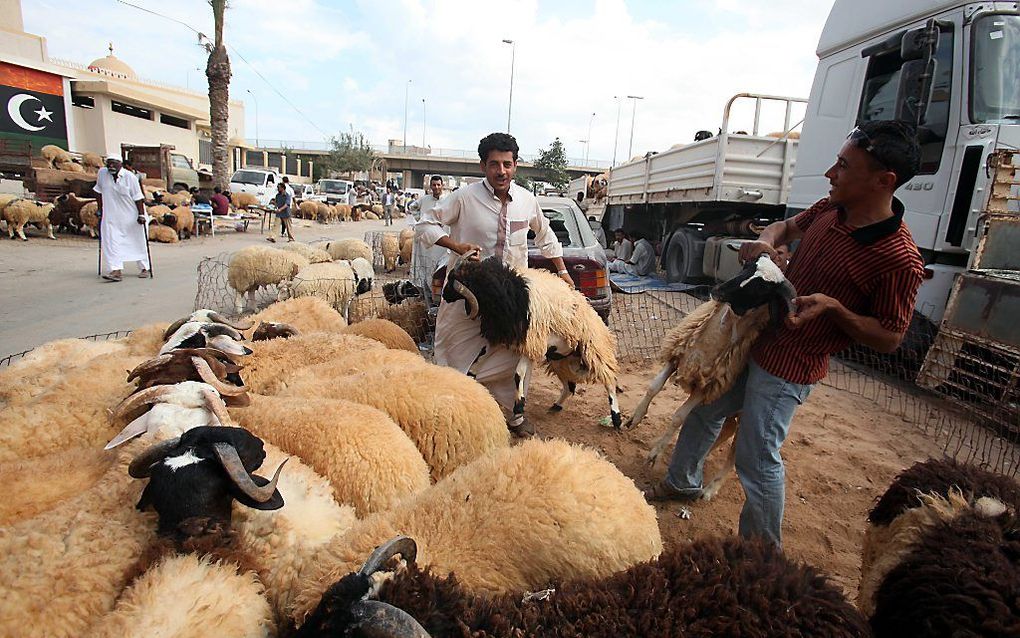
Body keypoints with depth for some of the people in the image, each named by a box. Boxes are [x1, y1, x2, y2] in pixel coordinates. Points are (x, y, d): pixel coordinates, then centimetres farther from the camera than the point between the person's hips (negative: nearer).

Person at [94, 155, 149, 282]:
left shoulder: (130, 177, -12)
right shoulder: (102, 173, -1)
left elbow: (138, 197, -9)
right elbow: (98, 192, 11)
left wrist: (141, 215, -13)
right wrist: (100, 210, 10)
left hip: (131, 215, -3)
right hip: (111, 216, 3)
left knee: (138, 242, 8)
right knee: (111, 241, -10)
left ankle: (144, 268, 20)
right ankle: (117, 270, -13)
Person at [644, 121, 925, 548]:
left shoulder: (899, 258, -22)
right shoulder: (831, 210, -3)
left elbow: (890, 338, -14)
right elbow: (788, 226, 18)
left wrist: (832, 306, -27)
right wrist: (766, 241, -5)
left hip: (788, 367, -8)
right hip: (755, 336, 8)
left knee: (757, 459, 0)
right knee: (704, 409, 22)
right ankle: (682, 483, 46)